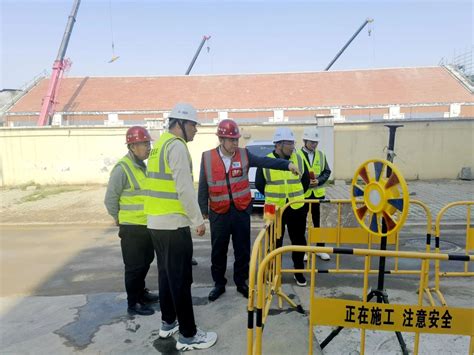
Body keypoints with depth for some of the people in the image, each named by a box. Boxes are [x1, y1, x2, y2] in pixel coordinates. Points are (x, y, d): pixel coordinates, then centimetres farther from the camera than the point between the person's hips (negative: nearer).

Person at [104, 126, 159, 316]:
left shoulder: (143, 166, 9)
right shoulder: (122, 168, -18)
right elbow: (110, 199, -15)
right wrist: (119, 218, -2)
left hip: (146, 225, 8)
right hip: (131, 227, -8)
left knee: (146, 261, 20)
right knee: (134, 266, 4)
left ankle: (141, 293, 38)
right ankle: (133, 303, 20)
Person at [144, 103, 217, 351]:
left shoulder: (160, 144, 16)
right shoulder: (177, 145, -14)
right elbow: (184, 188, -20)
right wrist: (198, 220, -13)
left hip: (157, 222, 10)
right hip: (173, 223, -10)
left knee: (166, 274, 18)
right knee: (180, 279, -1)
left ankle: (168, 322, 32)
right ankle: (188, 336, 10)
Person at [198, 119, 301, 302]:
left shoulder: (244, 154, -2)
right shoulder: (207, 157, -4)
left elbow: (265, 161, -14)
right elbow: (203, 187, 1)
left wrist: (287, 164, -28)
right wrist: (203, 210, 2)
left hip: (242, 211, 1)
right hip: (219, 213, 0)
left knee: (242, 250, 11)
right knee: (218, 251, 11)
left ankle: (241, 282, 30)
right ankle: (219, 284, 30)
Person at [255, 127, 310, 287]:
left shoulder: (298, 159, 0)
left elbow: (305, 180, 11)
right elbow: (259, 184, 3)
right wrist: (273, 197, 9)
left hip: (297, 208, 2)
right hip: (275, 209, -2)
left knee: (299, 241, 11)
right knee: (275, 242, 10)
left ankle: (299, 271, 29)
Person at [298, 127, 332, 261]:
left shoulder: (321, 155, 6)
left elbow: (327, 172, 6)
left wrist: (318, 181, -12)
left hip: (317, 193, 3)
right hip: (302, 193, -3)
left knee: (318, 222, 12)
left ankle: (320, 248, 23)